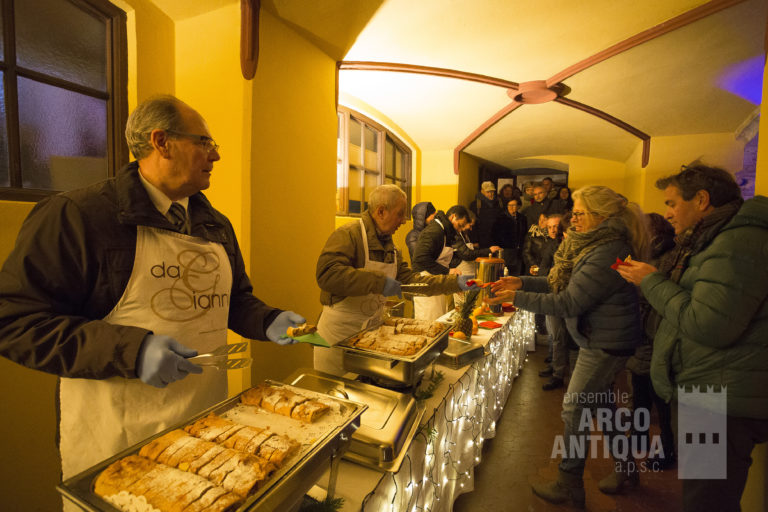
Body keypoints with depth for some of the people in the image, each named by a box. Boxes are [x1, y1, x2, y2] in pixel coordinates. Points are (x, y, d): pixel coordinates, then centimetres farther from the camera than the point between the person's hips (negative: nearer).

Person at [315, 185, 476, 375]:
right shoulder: (348, 235, -19)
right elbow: (327, 274, -33)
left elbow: (409, 279, 8)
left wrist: (455, 282, 2)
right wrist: (379, 281, -33)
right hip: (338, 332, -7)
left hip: (371, 330, 8)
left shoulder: (389, 245, 10)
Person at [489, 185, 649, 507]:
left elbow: (568, 303, -26)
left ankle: (570, 485, 17)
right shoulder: (596, 245, 6)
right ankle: (625, 466, 42)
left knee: (574, 408, 0)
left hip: (606, 344, -10)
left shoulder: (606, 255, -26)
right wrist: (523, 282, -2)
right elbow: (562, 283, 8)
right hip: (599, 339, 10)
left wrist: (518, 298, -23)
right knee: (599, 402, 22)